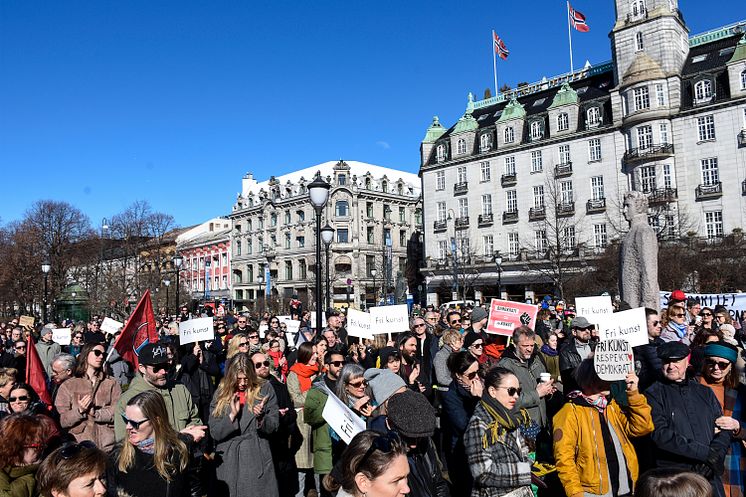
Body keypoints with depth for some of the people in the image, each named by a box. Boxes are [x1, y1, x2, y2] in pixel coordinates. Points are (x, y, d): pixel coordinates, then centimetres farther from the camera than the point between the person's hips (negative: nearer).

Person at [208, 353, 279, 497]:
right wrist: (232, 415, -15)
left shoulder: (265, 389, -1)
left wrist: (261, 417, -20)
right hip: (228, 462, 1)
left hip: (258, 460, -1)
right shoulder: (221, 394, 3)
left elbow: (273, 427, -1)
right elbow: (214, 433, -1)